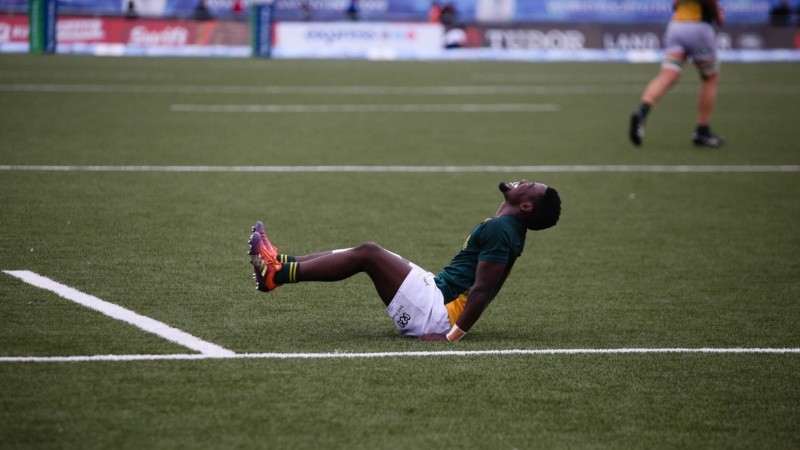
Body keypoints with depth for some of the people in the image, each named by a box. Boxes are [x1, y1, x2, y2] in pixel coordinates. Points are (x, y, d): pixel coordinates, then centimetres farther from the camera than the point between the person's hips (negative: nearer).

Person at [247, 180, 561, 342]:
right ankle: (281, 263, 7)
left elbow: (482, 291, -23)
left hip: (436, 314, -9)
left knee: (368, 254, -12)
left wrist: (453, 336, -26)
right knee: (366, 254, 10)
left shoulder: (499, 230, -16)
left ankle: (277, 274, -11)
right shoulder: (506, 227, 16)